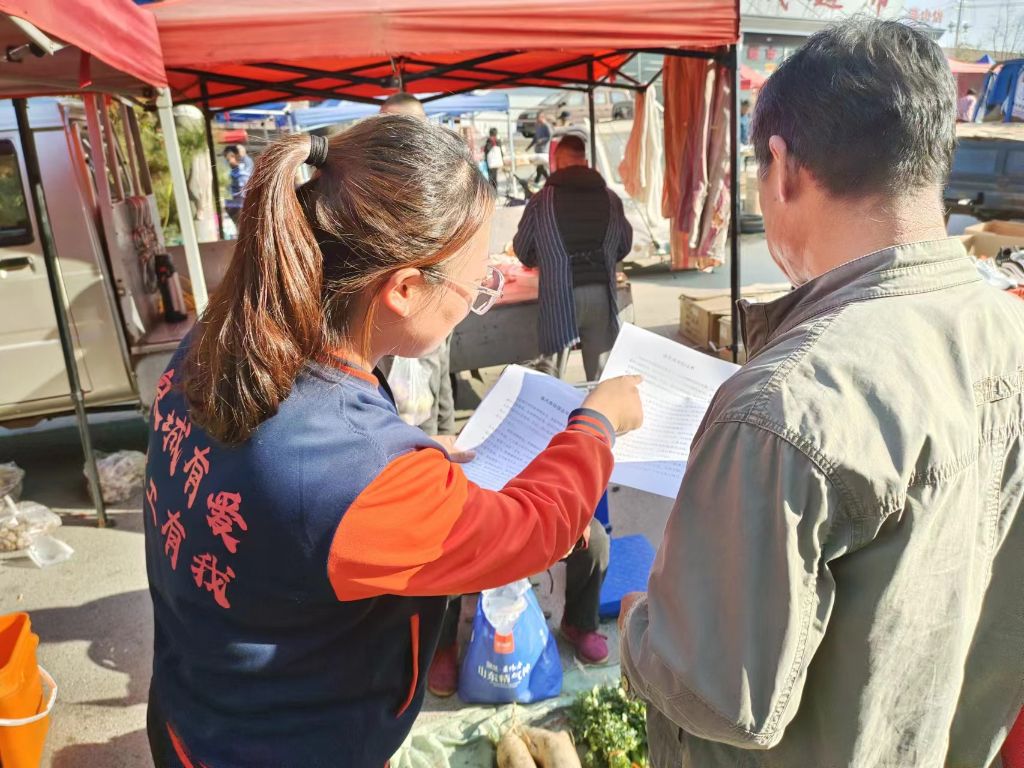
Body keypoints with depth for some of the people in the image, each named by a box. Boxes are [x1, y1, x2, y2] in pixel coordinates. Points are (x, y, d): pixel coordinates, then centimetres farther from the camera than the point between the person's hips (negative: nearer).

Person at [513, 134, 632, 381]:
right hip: (601, 292, 3)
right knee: (600, 372, 11)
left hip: (560, 295, -2)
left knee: (552, 357, 13)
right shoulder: (610, 198, 6)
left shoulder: (541, 200, -2)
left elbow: (523, 251, 9)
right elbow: (625, 246, 17)